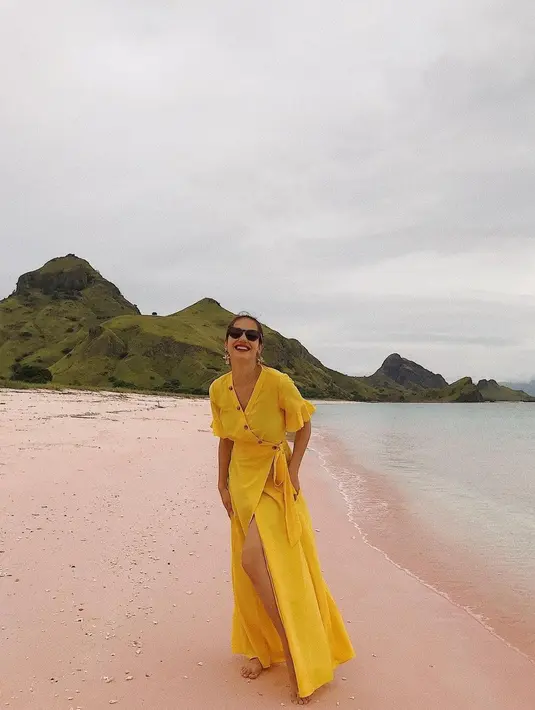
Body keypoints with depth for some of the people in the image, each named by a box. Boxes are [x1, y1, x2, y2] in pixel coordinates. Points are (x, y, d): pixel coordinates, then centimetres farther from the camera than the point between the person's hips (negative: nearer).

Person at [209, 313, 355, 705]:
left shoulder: (278, 382, -21)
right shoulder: (218, 389, -6)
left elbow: (304, 426, -6)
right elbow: (226, 440, 8)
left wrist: (293, 470, -13)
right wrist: (223, 485, 9)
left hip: (275, 480, -5)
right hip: (243, 481, 5)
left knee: (253, 558, -19)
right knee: (249, 569, 11)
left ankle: (295, 656, -2)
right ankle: (263, 649, 32)